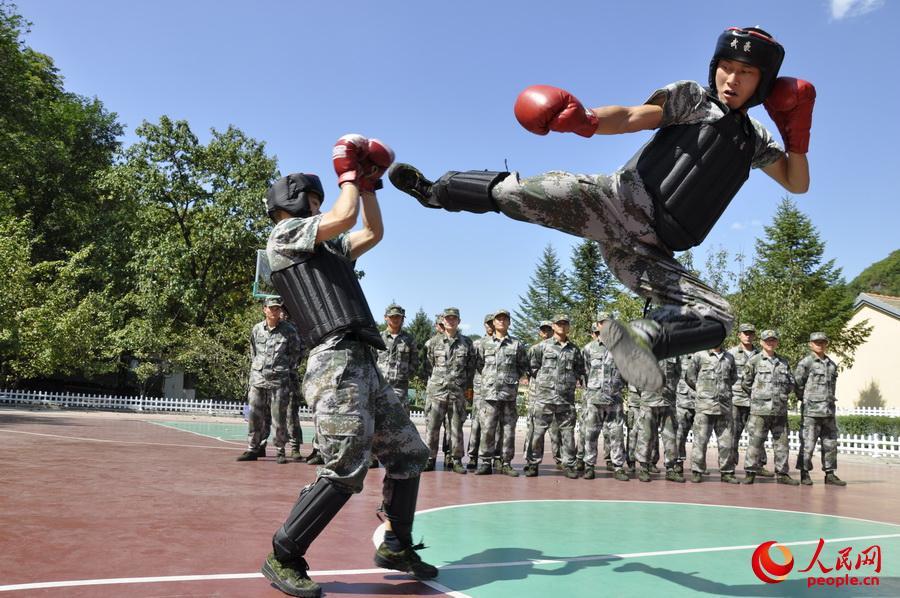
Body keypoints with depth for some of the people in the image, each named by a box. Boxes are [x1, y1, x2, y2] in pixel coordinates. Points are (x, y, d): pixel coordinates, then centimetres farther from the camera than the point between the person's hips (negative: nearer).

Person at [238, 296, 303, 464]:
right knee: (254, 417, 5)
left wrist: (288, 369, 6)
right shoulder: (256, 329, 9)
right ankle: (253, 449, 14)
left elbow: (297, 352, 9)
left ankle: (280, 451, 8)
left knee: (279, 418, -1)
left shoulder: (289, 330, -1)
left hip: (279, 381, -3)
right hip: (257, 379, 3)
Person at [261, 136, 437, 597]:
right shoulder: (285, 233, 3)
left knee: (408, 454, 12)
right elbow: (345, 217, -9)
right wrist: (349, 176, 8)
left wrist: (368, 184, 27)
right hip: (337, 363, -9)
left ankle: (396, 546, 22)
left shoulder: (326, 246, 27)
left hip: (364, 365, 10)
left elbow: (373, 233, 34)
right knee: (345, 470, -17)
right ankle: (282, 558, -5)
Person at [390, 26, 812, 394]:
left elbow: (797, 184, 27)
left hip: (648, 253, 4)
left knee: (718, 318, -15)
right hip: (620, 202, -4)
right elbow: (632, 117, -6)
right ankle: (433, 190, -1)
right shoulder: (691, 97, 10)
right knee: (518, 192, -24)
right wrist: (586, 120, -27)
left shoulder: (754, 139, 25)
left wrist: (797, 133, 9)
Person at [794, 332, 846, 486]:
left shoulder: (832, 364, 14)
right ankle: (805, 474, 5)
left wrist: (830, 399, 15)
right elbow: (797, 383, -4)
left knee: (830, 444, 8)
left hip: (829, 410, 6)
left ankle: (830, 474, 15)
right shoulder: (806, 363, -4)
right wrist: (805, 399, 2)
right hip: (811, 410, -6)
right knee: (808, 444, -3)